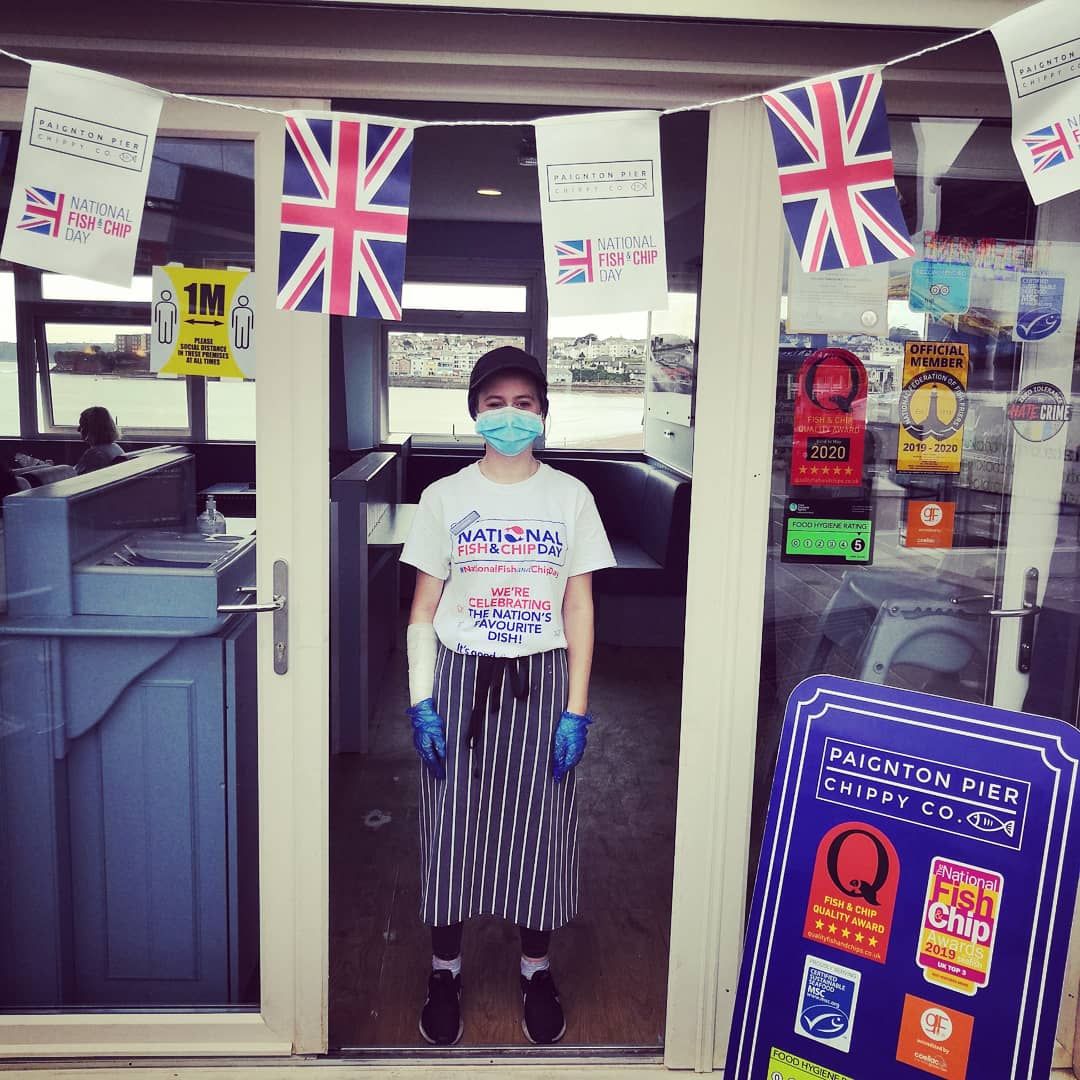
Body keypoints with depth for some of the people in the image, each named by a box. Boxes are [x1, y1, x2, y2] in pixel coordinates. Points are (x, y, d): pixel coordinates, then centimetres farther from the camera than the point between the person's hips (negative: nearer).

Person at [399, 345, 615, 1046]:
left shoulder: (570, 496, 1)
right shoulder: (446, 497, 0)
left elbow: (579, 608, 1)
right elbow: (423, 610, 2)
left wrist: (575, 710, -4)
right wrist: (422, 703, -6)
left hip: (541, 681, 0)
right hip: (460, 677, 0)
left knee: (538, 825, 8)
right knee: (453, 825, 8)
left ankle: (537, 969, 30)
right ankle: (446, 969, 29)